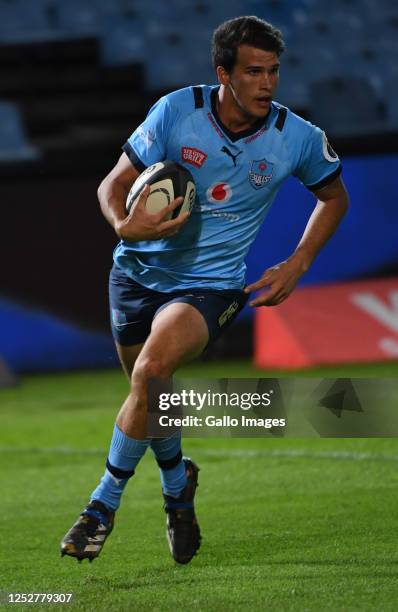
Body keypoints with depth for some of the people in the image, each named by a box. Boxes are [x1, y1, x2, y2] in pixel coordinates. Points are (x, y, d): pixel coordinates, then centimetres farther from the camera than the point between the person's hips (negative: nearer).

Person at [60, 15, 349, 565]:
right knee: (149, 392, 11)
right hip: (140, 268, 2)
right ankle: (178, 487, 42)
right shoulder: (177, 111, -13)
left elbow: (334, 197, 10)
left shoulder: (299, 138, -11)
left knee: (151, 371, -26)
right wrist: (124, 224, -28)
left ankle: (105, 504, -13)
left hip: (212, 283, -2)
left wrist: (296, 266, 0)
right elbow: (114, 183, -6)